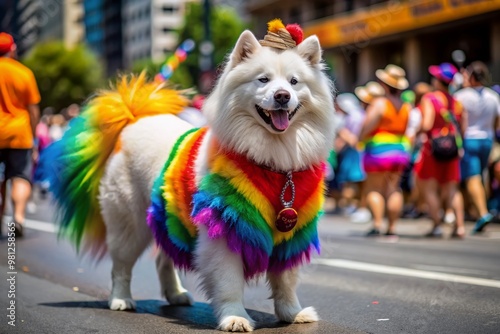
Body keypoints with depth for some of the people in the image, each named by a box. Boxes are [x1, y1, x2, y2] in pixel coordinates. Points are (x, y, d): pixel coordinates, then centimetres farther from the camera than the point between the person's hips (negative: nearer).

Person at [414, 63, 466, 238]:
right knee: (451, 189, 9)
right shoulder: (456, 102, 8)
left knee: (429, 189, 3)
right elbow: (463, 128, 7)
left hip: (433, 146, -5)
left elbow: (427, 125, -19)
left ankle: (436, 225, -1)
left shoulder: (429, 99, -10)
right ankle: (459, 226, 2)